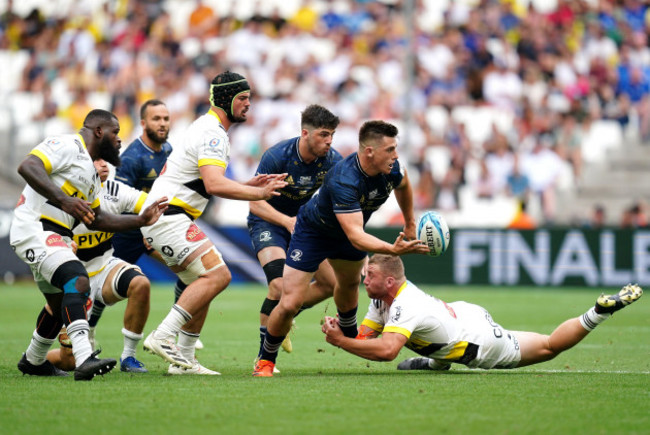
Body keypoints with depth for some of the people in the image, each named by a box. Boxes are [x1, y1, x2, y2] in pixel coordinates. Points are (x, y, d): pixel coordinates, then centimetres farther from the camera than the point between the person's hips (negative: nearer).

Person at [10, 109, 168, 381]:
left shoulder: (91, 171, 23)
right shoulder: (67, 146, -8)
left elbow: (95, 219, 28)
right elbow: (28, 167, -23)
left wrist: (141, 220, 21)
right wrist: (63, 200, -32)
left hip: (54, 237, 11)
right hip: (34, 230, -11)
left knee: (60, 304, 24)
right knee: (77, 282, -28)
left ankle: (33, 361, 46)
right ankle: (84, 360, -40)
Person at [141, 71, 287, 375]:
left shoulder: (207, 128, 20)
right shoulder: (213, 134, -14)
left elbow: (211, 184, 24)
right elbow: (215, 185, -27)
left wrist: (248, 186, 14)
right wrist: (259, 194, -25)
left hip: (162, 217, 11)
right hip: (168, 216, -11)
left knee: (202, 282, 13)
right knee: (217, 274, -19)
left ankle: (184, 360, 14)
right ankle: (163, 336, -23)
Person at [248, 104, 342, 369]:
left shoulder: (332, 160, -16)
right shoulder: (276, 156, -27)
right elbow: (255, 202, -24)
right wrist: (286, 221, -39)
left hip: (304, 221, 6)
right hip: (267, 221, -6)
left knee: (331, 283, 1)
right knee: (280, 285, -26)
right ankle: (263, 356, -14)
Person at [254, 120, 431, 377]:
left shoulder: (391, 168, -21)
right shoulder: (344, 181, -43)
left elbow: (403, 185, 6)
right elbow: (355, 235, -48)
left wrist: (410, 225, 16)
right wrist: (393, 250, -60)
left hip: (346, 233, 7)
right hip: (312, 232, -7)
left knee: (350, 284, 30)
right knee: (290, 304, -13)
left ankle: (349, 335, 61)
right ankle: (265, 361, 10)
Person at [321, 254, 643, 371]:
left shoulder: (405, 307, -34)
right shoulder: (382, 296, -6)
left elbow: (386, 350, -49)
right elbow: (364, 338, -5)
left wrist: (339, 341, -44)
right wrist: (339, 331, -25)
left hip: (481, 344, -8)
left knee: (550, 346, 9)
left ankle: (601, 311, 11)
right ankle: (438, 360, 42)